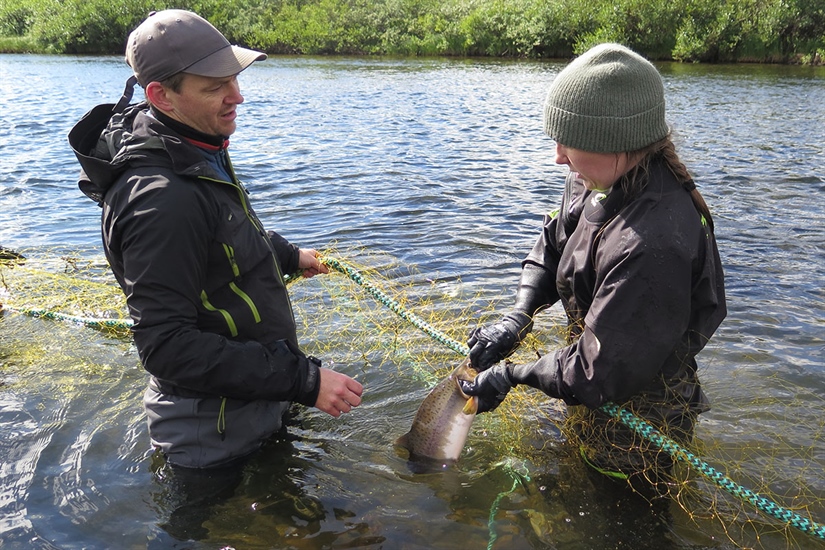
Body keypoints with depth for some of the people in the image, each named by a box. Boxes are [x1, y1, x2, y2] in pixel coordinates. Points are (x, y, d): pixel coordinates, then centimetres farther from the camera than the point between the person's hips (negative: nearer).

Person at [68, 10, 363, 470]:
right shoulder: (161, 198, -33)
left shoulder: (198, 152, 1)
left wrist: (288, 255, 26)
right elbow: (167, 346, -35)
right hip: (217, 435, -9)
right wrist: (303, 381, -35)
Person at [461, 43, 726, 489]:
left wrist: (511, 375, -19)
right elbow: (551, 246, 4)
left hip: (632, 440, -8)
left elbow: (598, 375, -32)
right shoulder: (603, 182, -10)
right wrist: (517, 318, -12)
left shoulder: (651, 245, -39)